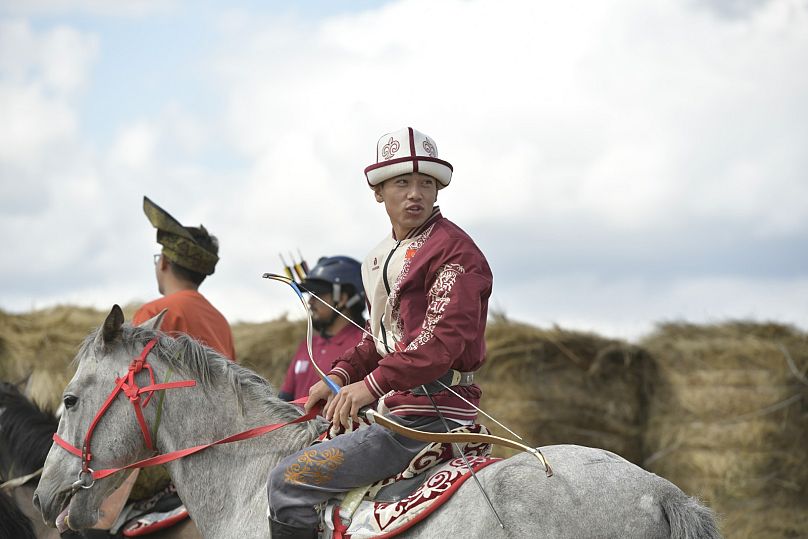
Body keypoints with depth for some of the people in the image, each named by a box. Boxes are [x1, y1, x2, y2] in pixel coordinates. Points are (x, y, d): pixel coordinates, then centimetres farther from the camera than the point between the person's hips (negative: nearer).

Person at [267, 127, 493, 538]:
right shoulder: (382, 257, 18)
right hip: (394, 406, 10)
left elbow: (445, 337, -23)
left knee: (289, 481, -16)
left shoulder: (453, 250, -12)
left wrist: (372, 384, -30)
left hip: (429, 412, -10)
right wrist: (342, 374, 7)